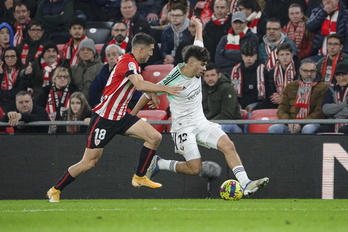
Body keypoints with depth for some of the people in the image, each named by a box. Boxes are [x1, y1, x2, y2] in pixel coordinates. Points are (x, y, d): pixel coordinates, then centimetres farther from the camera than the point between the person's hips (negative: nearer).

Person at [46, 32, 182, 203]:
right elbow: (140, 85, -35)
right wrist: (165, 89, -31)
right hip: (104, 118, -9)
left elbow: (141, 84, 32)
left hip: (121, 117, 9)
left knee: (155, 137, -6)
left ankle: (139, 177, 8)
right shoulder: (128, 62, -19)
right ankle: (55, 190, 11)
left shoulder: (133, 63, 10)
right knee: (89, 162, -6)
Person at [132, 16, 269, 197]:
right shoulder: (173, 80, -20)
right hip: (183, 127, -7)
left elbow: (198, 43, 19)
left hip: (201, 123, 7)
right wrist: (132, 115, 3)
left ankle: (246, 184, -21)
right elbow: (148, 93, -6)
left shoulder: (195, 70, -1)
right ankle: (159, 164, 10)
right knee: (195, 169, -13)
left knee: (228, 145, -14)